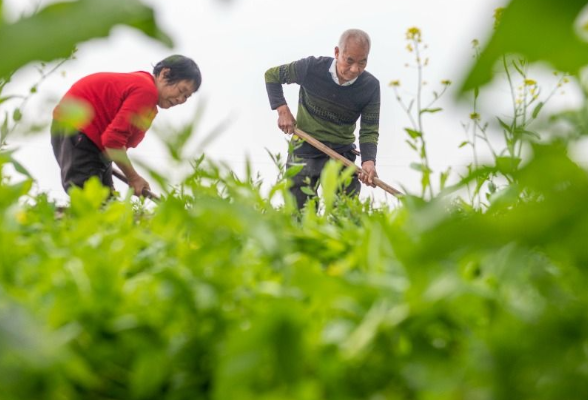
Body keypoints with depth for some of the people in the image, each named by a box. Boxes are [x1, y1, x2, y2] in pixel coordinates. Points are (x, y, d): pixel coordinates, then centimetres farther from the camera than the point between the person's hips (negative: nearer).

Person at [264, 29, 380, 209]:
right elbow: (272, 75, 1)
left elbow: (369, 131, -10)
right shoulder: (311, 68, -16)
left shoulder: (370, 86, -12)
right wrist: (282, 110, -12)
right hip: (304, 150, -1)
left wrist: (368, 161, -30)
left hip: (342, 153, 1)